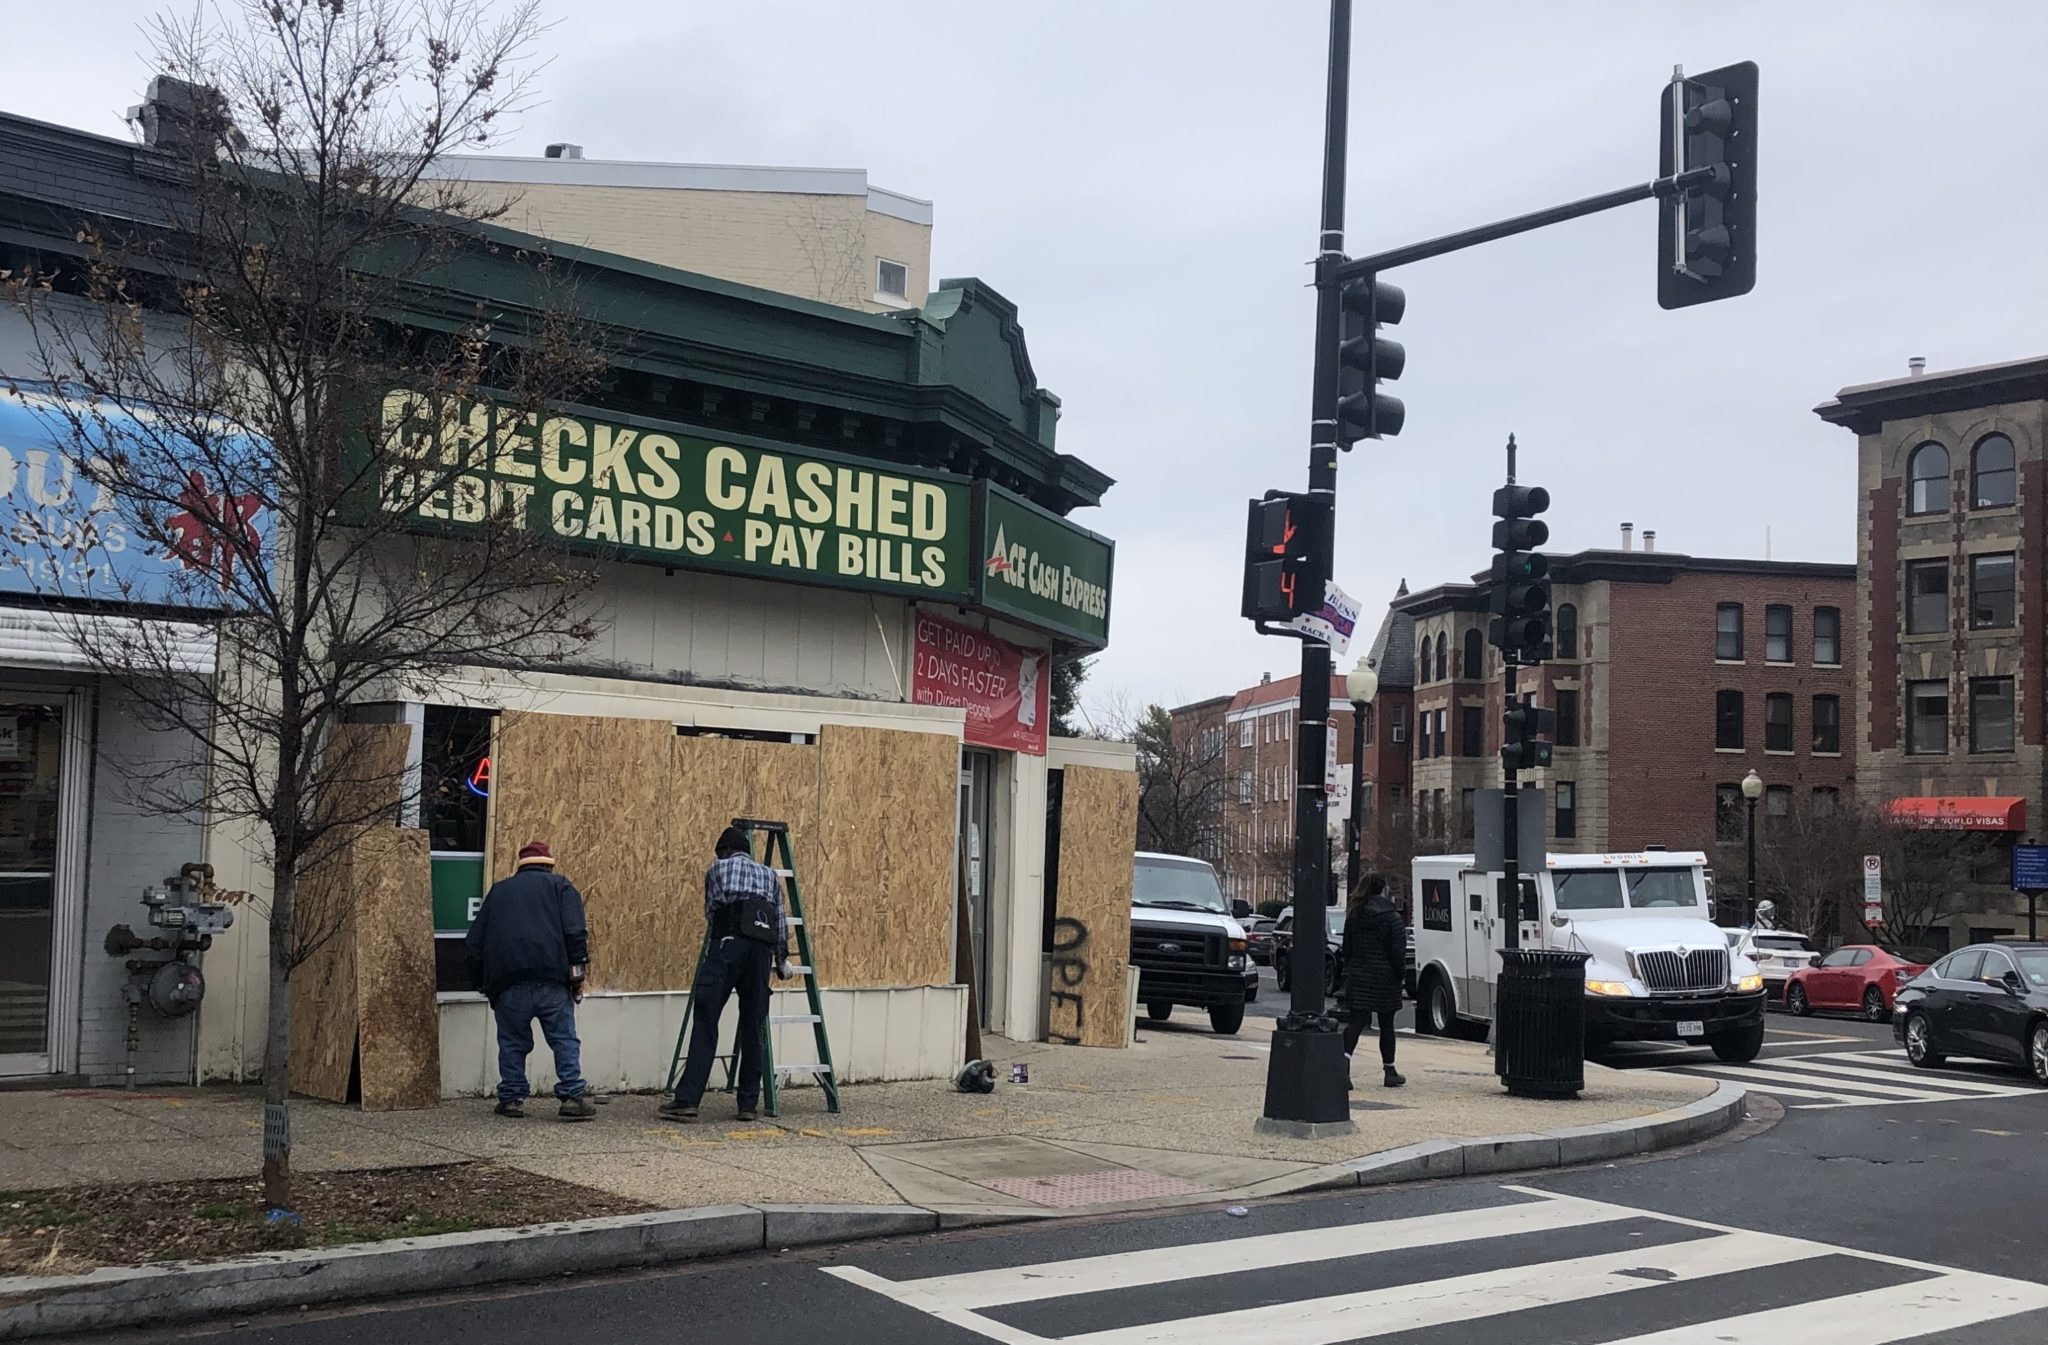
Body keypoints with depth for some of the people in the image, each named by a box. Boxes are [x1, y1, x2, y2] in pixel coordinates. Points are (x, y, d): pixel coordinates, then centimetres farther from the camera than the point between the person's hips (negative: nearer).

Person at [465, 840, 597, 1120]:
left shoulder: (498, 890, 24)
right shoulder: (560, 886, 14)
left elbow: (475, 941, 22)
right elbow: (575, 931, -2)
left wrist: (481, 981, 25)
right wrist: (577, 969, -2)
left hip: (507, 982, 3)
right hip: (551, 979, -2)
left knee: (512, 1042, 13)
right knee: (564, 1039, 1)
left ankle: (512, 1099, 12)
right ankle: (573, 1096, -4)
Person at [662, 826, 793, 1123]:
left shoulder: (716, 869, 19)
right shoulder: (769, 874, 26)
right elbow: (781, 922, 22)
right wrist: (782, 959, 32)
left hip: (726, 943, -3)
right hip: (761, 948, 3)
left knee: (705, 1021, -6)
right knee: (753, 1026, 7)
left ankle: (687, 1100, -12)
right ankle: (749, 1104, 6)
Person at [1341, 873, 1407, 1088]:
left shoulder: (1354, 916, 6)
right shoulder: (1391, 916, -9)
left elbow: (1347, 948, 10)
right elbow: (1398, 950, -12)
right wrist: (1399, 974, -1)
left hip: (1358, 976, 3)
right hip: (1384, 978, -3)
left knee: (1356, 1022, 0)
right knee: (1386, 1025, 8)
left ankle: (1344, 1057, -23)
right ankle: (1390, 1072, 16)